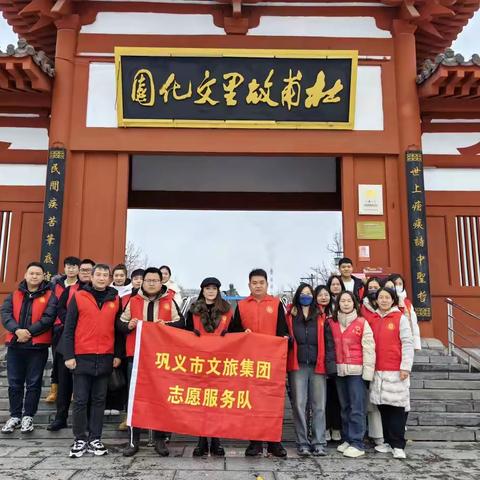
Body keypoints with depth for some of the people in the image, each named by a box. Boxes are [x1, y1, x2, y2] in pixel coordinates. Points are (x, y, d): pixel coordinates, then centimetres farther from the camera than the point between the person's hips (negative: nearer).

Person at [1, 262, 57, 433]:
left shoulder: (49, 296, 0)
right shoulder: (14, 295, 10)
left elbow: (48, 318, -11)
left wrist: (29, 332, -18)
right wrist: (17, 330, -19)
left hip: (38, 346, -3)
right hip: (15, 345, 3)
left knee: (33, 383, 5)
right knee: (15, 383, 11)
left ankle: (28, 416, 17)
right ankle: (15, 416, 23)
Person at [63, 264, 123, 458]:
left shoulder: (115, 300, 7)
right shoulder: (78, 297, 1)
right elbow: (69, 328, -1)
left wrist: (118, 354, 5)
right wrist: (68, 355, -6)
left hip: (106, 358, 2)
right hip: (82, 357, -2)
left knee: (99, 400, 9)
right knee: (80, 400, 4)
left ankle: (95, 439, 17)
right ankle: (80, 439, 16)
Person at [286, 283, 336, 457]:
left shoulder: (321, 317, 10)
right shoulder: (290, 316, 9)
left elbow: (328, 342, 6)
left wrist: (330, 364, -2)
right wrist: (287, 340, -13)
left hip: (317, 366, 1)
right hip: (297, 366, 0)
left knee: (319, 406, 1)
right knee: (299, 404, 0)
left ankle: (318, 443, 9)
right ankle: (303, 443, 10)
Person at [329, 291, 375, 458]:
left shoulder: (362, 323, 0)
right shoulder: (332, 323, 10)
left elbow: (368, 348, -4)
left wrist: (368, 371, -8)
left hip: (356, 370, -4)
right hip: (339, 370, 4)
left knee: (357, 408, -5)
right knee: (344, 407, 11)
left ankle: (357, 444, 0)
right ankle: (347, 439, 19)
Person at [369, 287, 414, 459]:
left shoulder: (400, 318, -1)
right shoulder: (374, 320, 12)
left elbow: (407, 343, -6)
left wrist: (406, 367, -12)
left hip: (396, 371, -4)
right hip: (378, 371, 5)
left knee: (397, 406, -2)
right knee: (383, 406, 9)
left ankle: (398, 445, 5)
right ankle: (388, 441, 20)